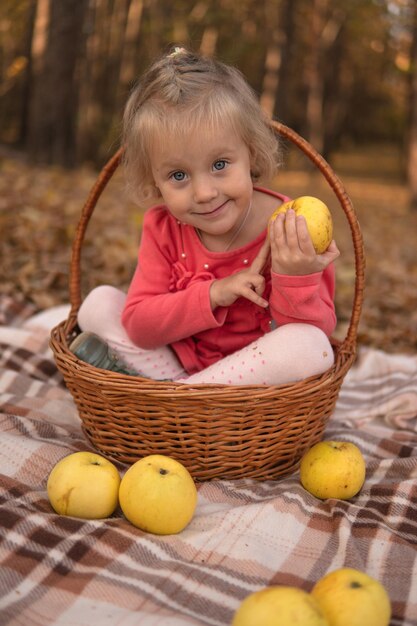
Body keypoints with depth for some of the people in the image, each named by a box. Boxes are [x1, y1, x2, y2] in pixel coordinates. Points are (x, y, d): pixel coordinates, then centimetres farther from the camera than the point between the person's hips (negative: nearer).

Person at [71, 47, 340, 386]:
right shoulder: (162, 227, -10)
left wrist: (295, 280, -40)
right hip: (174, 361, 3)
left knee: (312, 345, -33)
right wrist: (212, 295, -30)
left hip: (254, 372, -2)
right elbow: (138, 323, -16)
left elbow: (317, 331, -19)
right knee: (99, 302, -6)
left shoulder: (292, 234, -20)